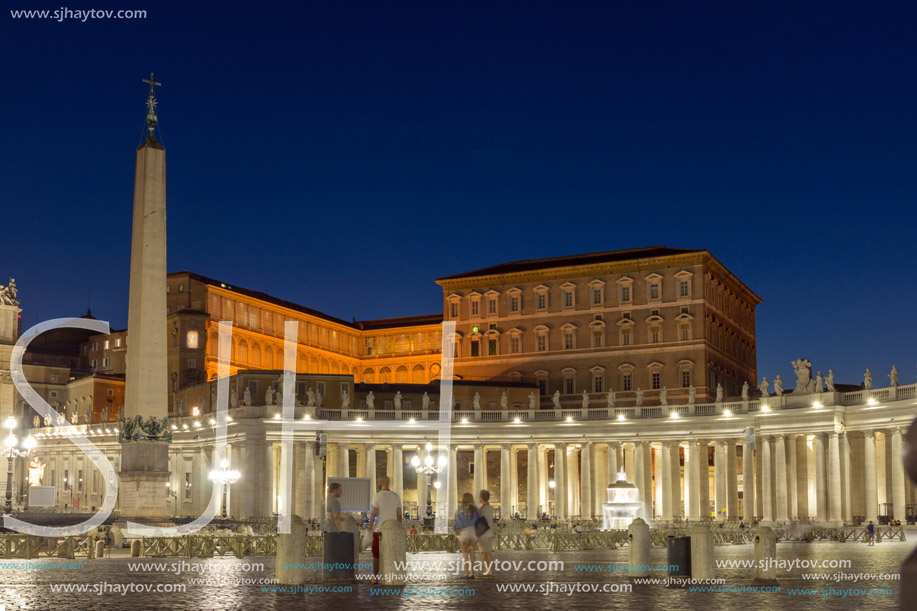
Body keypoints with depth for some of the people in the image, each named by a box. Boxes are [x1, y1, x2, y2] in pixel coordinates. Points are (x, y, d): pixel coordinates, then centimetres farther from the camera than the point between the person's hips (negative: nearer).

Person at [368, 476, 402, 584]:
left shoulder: (377, 496, -9)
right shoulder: (396, 497, 5)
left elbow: (373, 514, -12)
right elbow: (399, 515, 5)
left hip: (379, 530, -3)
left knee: (377, 555, 6)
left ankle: (375, 577, 9)